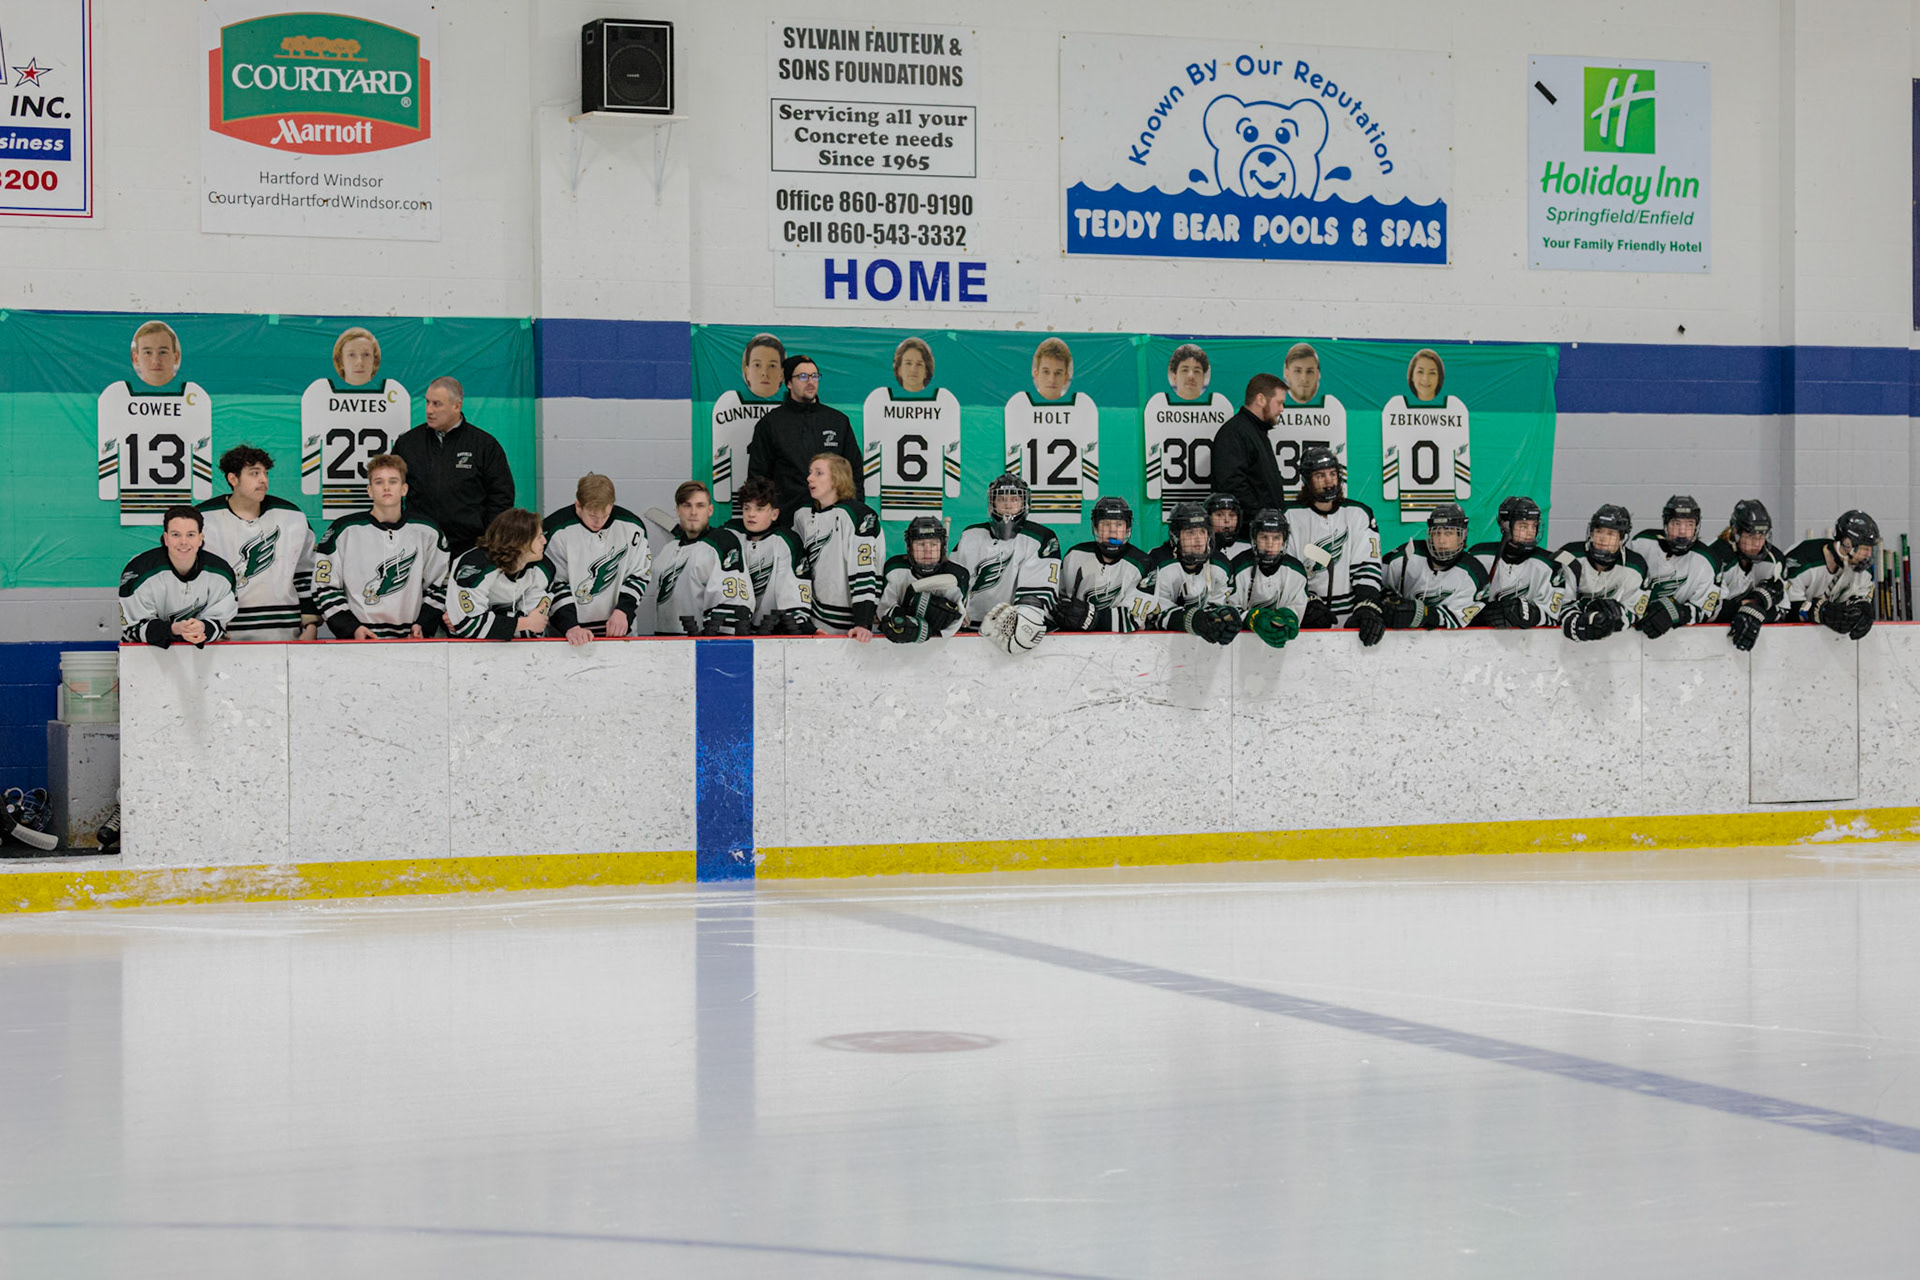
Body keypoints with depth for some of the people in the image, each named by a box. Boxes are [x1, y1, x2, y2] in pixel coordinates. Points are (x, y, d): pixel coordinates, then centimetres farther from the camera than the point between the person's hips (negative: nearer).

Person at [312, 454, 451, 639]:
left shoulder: (427, 532, 11)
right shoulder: (344, 531, 4)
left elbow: (438, 586, 18)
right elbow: (325, 586, 5)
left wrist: (423, 626, 5)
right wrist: (352, 628, -5)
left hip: (409, 639, 1)